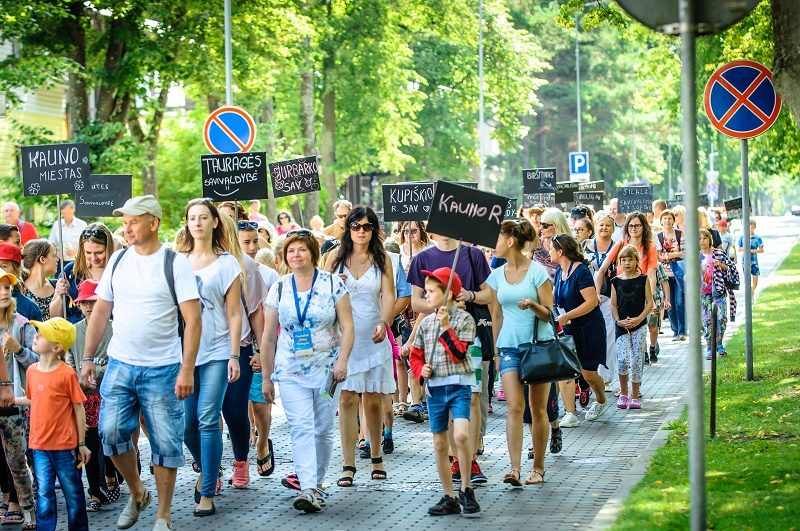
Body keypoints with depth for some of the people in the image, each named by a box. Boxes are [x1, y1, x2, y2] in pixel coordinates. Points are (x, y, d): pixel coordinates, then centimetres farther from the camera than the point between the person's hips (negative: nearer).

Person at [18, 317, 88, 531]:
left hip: (64, 445, -4)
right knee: (44, 493, 6)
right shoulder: (32, 371, 3)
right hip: (39, 445, 4)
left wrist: (82, 444, -6)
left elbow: (79, 409, -8)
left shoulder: (67, 374, -14)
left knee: (72, 492, 9)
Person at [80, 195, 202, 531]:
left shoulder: (175, 263, -6)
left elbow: (193, 320, -10)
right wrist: (88, 359, 8)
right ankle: (136, 494, 18)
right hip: (120, 365, 4)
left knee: (165, 442, 0)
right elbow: (100, 312, 13)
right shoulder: (118, 260, 7)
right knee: (111, 431, -6)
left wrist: (187, 370, -16)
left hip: (162, 369, -4)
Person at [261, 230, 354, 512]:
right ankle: (309, 489, -21)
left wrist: (342, 361, -14)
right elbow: (268, 337, 9)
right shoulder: (279, 289, 5)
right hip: (290, 371, 0)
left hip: (327, 369, 0)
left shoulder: (332, 284, 0)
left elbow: (347, 327, -1)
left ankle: (317, 482, 21)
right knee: (300, 428, -13)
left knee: (323, 430, 5)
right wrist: (266, 377, 9)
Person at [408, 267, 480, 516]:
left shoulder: (464, 319, -3)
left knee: (461, 435, -21)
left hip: (459, 385, -5)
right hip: (434, 388, 5)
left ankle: (466, 489, -6)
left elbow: (458, 353, -13)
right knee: (440, 445, 7)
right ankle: (449, 497, 15)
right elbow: (415, 355, 17)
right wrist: (421, 369, -3)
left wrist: (445, 327, -15)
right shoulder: (426, 323, 11)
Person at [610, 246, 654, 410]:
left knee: (637, 361, -1)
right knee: (622, 359, -13)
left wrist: (639, 319, -12)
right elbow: (613, 305, 6)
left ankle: (634, 396, 10)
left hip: (639, 325, -1)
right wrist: (619, 321, -9)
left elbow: (650, 303, -1)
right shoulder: (616, 281, 6)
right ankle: (623, 393, 5)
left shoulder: (643, 280, 1)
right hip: (622, 327, 1)